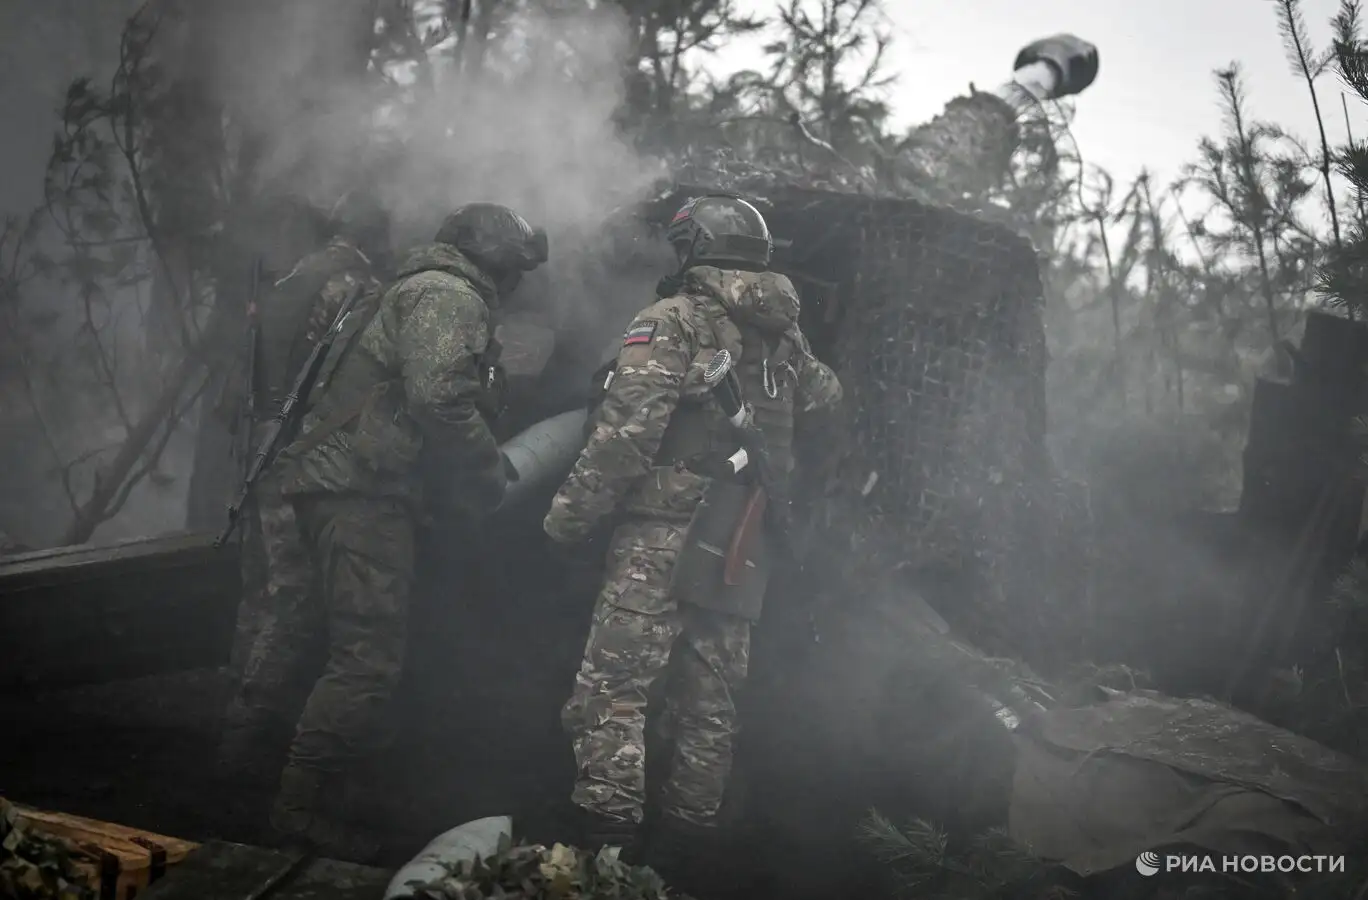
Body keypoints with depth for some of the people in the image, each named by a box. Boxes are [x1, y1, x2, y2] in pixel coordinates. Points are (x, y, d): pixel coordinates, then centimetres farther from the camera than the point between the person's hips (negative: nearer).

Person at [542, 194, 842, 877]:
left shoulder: (671, 322, -7)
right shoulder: (785, 337, 13)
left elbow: (626, 433, -15)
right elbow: (829, 400, 30)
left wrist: (569, 514, -9)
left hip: (663, 539, -7)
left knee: (614, 691, -9)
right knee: (709, 705, 12)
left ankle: (606, 843, -17)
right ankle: (683, 853, 16)